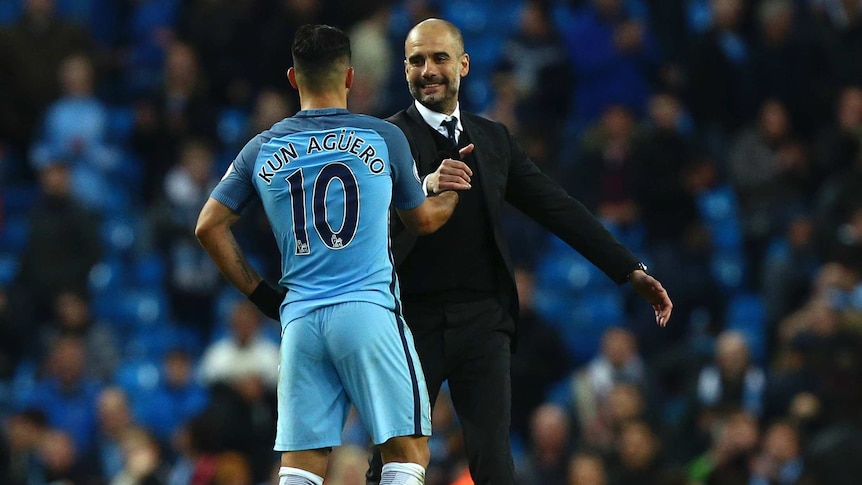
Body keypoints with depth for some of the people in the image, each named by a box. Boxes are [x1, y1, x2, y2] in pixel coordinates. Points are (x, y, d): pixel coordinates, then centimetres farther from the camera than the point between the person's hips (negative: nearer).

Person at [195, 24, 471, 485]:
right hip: (369, 309, -3)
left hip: (299, 318, 3)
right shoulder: (384, 138, 3)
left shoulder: (263, 149, 9)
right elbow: (422, 219, 15)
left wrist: (260, 293, 16)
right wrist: (456, 191, 35)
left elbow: (209, 227, 10)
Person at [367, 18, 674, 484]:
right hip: (411, 322, -3)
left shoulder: (493, 139, 12)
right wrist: (425, 187, -39)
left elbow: (557, 208, 13)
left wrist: (632, 270, 9)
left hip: (481, 322, 3)